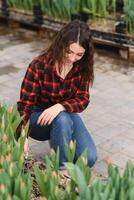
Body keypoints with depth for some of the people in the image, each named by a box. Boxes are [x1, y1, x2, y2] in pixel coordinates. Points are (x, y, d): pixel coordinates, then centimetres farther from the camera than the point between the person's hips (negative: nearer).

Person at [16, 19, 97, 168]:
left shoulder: (82, 66, -13)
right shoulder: (39, 65, -25)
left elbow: (83, 99, -12)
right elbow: (25, 104, -23)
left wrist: (60, 106, -33)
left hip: (66, 114, 4)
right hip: (38, 117, -3)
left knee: (89, 158, -16)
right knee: (62, 120, -38)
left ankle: (56, 138, 12)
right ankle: (62, 169, -16)